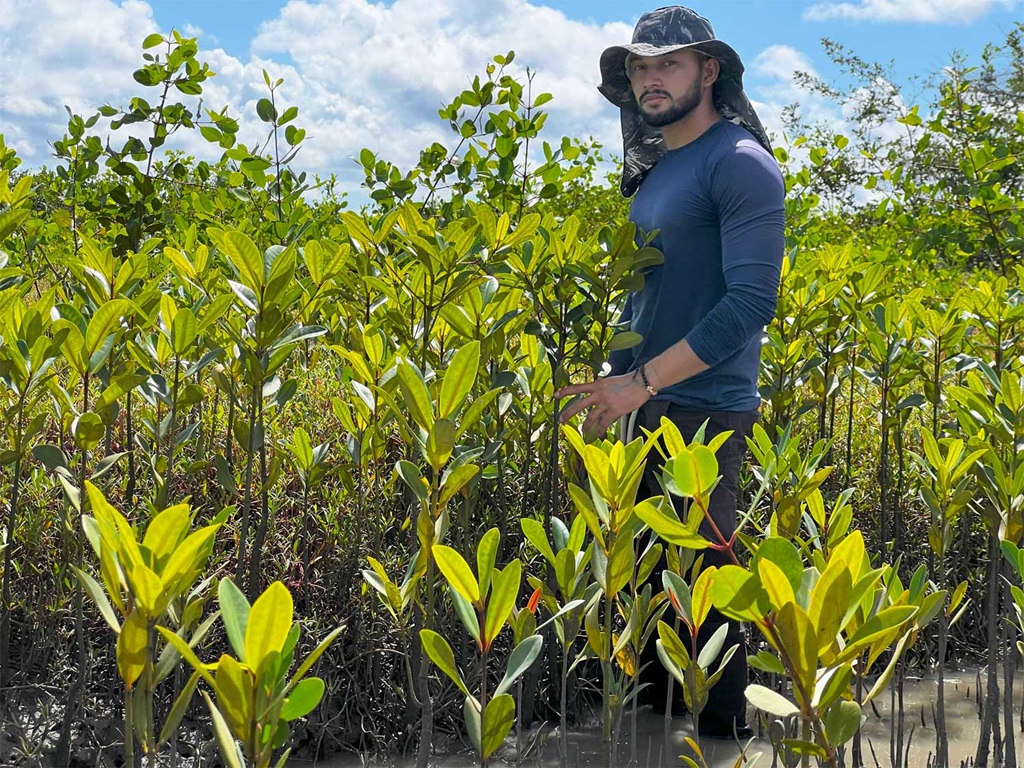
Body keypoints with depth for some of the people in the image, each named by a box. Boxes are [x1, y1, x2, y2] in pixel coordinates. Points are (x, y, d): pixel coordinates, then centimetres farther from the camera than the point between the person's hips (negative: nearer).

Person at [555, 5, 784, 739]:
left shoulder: (740, 163, -12)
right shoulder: (654, 170, 14)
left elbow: (752, 298, -20)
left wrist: (644, 380, -21)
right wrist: (615, 382, 13)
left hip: (703, 411, -8)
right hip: (644, 404, 8)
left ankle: (724, 728, 15)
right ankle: (653, 705, 27)